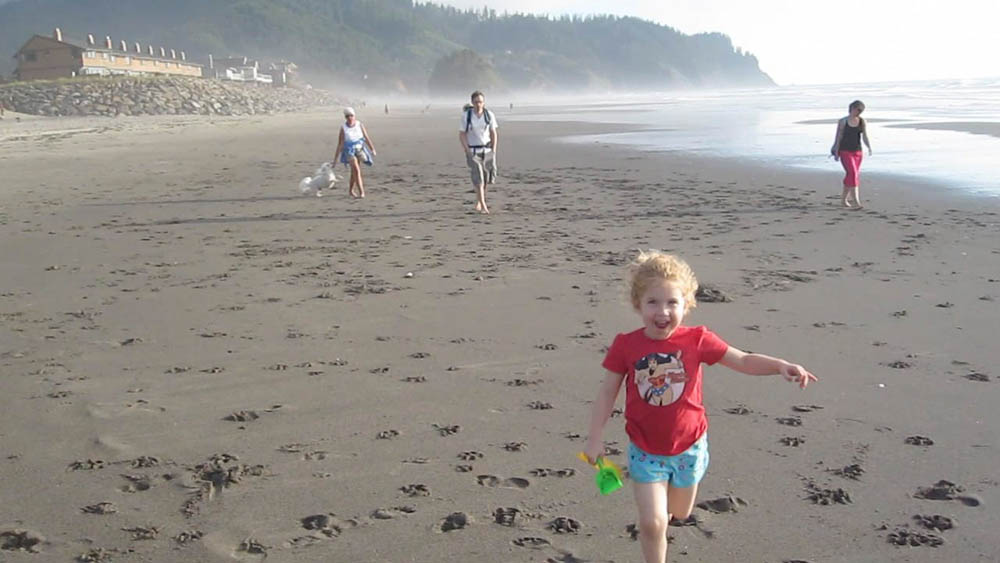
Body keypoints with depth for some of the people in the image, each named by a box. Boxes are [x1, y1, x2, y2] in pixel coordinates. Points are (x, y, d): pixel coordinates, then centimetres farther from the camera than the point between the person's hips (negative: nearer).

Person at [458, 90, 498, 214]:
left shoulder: (489, 115, -5)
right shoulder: (466, 115, -10)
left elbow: (493, 133, 3)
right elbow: (461, 135, -6)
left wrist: (494, 151, -3)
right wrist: (467, 152, -14)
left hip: (487, 150, 3)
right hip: (472, 151, -3)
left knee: (486, 177, 7)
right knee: (478, 177, -16)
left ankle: (478, 201, 31)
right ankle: (483, 206, -17)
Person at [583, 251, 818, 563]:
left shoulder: (696, 340, -14)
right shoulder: (626, 345, -14)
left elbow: (744, 361, -9)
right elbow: (607, 392, -7)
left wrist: (781, 365, -26)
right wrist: (595, 437, -8)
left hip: (688, 447, 2)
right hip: (645, 451, -2)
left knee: (679, 513, 23)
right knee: (653, 523, -8)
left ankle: (660, 503, 59)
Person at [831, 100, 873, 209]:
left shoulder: (862, 122, 3)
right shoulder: (843, 121, -4)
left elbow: (865, 137, -4)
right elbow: (838, 137, -1)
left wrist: (869, 147, -22)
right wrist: (836, 153, -2)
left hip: (857, 152, 4)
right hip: (845, 151, -4)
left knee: (850, 175, 10)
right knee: (852, 173, -17)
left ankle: (844, 199, 28)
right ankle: (857, 202, -21)